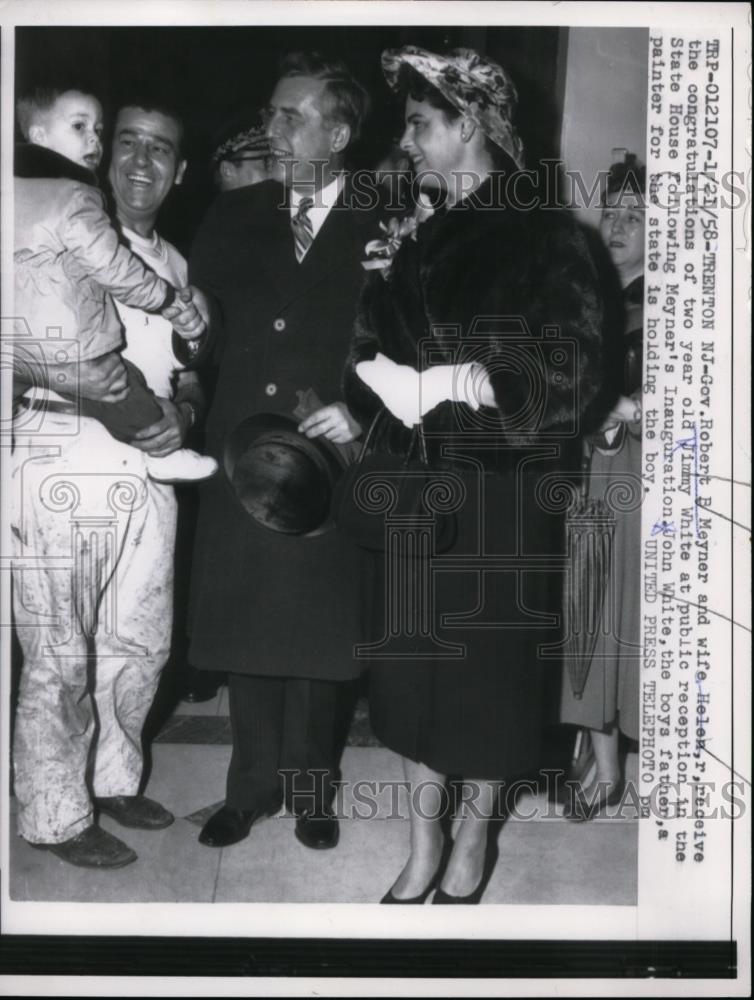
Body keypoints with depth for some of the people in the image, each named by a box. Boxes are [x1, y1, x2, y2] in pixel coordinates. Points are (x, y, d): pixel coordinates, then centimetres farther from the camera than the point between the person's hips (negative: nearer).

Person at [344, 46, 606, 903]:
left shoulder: (543, 239, -5)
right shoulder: (411, 244, 11)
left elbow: (573, 375, -14)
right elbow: (371, 357, 14)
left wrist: (455, 382, -21)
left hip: (498, 500, -5)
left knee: (488, 671, 6)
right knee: (410, 668, 9)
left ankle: (470, 850, 29)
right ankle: (423, 848, 28)